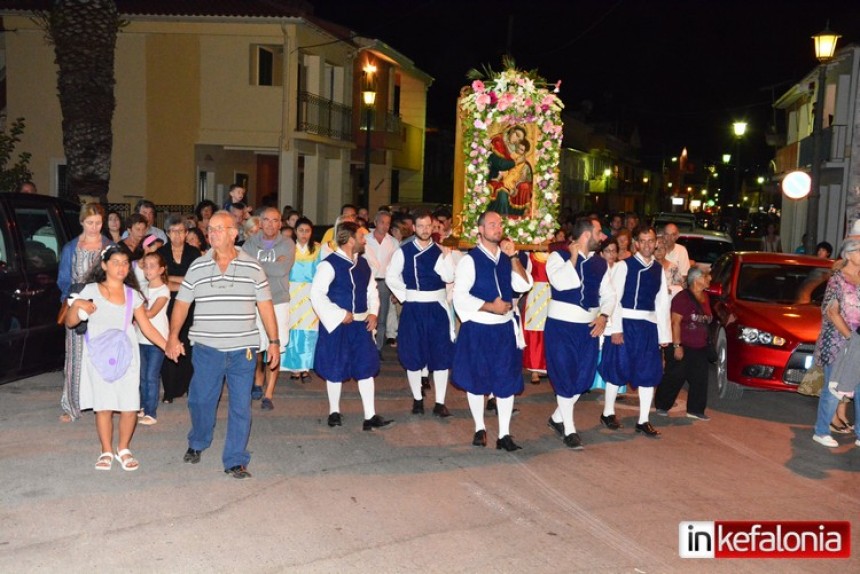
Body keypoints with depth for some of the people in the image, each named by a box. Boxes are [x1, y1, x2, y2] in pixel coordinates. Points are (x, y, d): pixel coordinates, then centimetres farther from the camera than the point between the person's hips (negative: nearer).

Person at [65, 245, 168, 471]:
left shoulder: (132, 295, 10)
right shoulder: (91, 290, 2)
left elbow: (146, 326, 9)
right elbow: (70, 322, 2)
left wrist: (167, 346, 0)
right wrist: (77, 306, -18)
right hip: (98, 356, -2)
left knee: (130, 407, -3)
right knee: (103, 407, -1)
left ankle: (123, 450, 16)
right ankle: (107, 452, 16)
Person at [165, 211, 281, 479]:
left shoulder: (252, 267, 2)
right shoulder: (198, 267, 3)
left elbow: (265, 305, 4)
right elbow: (181, 303, 6)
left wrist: (274, 341, 2)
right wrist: (173, 336, -2)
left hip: (243, 349, -1)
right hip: (206, 348, 1)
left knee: (241, 406, 2)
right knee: (201, 400, 11)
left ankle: (235, 461, 13)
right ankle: (197, 444, 38)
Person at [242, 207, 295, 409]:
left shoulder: (287, 244, 0)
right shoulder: (250, 244, 5)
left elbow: (283, 269, -16)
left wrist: (257, 266, -11)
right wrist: (272, 267, -14)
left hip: (278, 303, -1)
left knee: (275, 349, -2)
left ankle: (268, 394, 7)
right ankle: (258, 382, 36)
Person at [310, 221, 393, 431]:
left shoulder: (363, 263, 7)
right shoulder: (330, 264, -14)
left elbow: (372, 291, 16)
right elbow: (317, 294, -16)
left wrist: (373, 313, 0)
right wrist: (340, 314, -16)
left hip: (360, 324, 6)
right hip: (337, 325, -6)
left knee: (366, 367, 3)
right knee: (335, 369, 7)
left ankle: (370, 417, 8)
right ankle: (334, 412, 25)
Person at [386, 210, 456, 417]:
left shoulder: (441, 251, 2)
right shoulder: (404, 252, 1)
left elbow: (449, 277, -11)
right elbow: (391, 277, 5)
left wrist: (447, 256, -21)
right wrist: (405, 295, -1)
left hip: (437, 307, 1)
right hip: (413, 308, 0)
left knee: (441, 354, 1)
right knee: (413, 354, 5)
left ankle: (440, 402, 10)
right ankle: (417, 399, 20)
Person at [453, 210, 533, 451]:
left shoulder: (507, 257, 8)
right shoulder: (470, 260, -8)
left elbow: (524, 285, -3)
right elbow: (460, 296, -14)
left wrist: (513, 257, -12)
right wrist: (491, 307, -18)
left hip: (505, 327, 4)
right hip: (477, 329, -4)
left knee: (507, 380, 2)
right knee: (476, 379, 8)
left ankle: (504, 434, 10)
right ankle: (479, 428, 26)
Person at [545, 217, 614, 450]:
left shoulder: (600, 263, 8)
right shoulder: (559, 256, -8)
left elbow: (609, 295, 12)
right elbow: (561, 283, -25)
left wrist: (604, 316, -5)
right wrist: (574, 256, -18)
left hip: (589, 327, 5)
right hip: (561, 325, -5)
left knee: (584, 378, 8)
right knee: (565, 377, -1)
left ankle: (557, 418, 30)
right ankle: (570, 430, 14)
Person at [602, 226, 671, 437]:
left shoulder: (659, 270, 10)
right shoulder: (625, 265, -6)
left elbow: (662, 303, 11)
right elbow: (614, 298, -9)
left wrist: (664, 334, 10)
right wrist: (616, 329, -14)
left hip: (649, 325, 5)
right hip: (626, 323, -5)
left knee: (649, 373, 6)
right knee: (618, 369, 5)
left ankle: (643, 420, 17)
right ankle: (608, 413, 22)